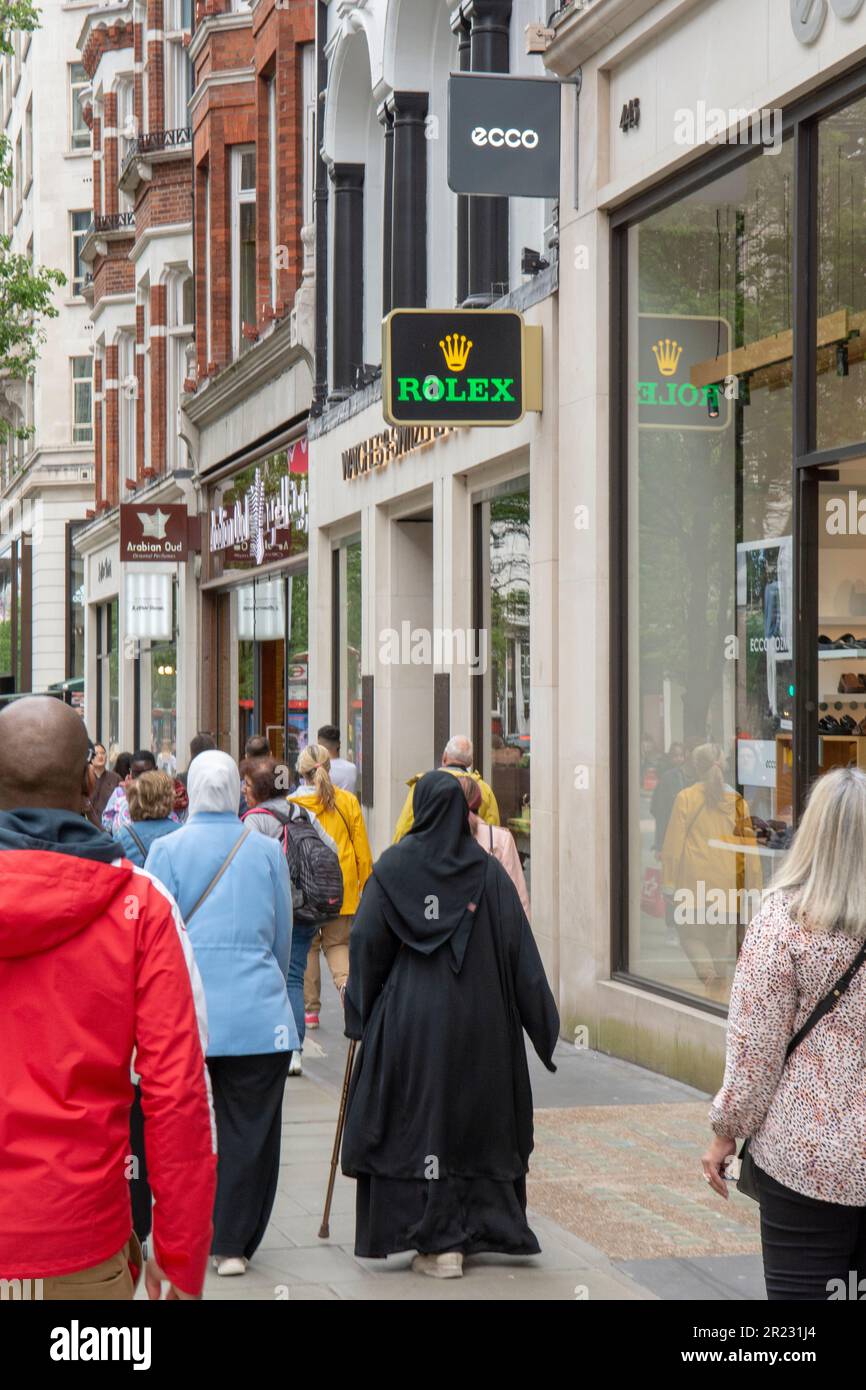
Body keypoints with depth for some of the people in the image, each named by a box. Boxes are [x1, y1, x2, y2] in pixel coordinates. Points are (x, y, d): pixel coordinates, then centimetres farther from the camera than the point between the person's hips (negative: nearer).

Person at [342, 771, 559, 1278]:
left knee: (418, 1122, 4)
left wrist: (360, 1013, 3)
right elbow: (520, 951, -2)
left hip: (409, 1015, -2)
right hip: (478, 1021, 2)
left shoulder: (393, 866, -4)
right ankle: (477, 1230, 19)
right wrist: (545, 1026, 3)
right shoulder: (488, 870, -1)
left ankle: (439, 1243, 2)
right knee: (475, 1119, 14)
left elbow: (367, 942, -7)